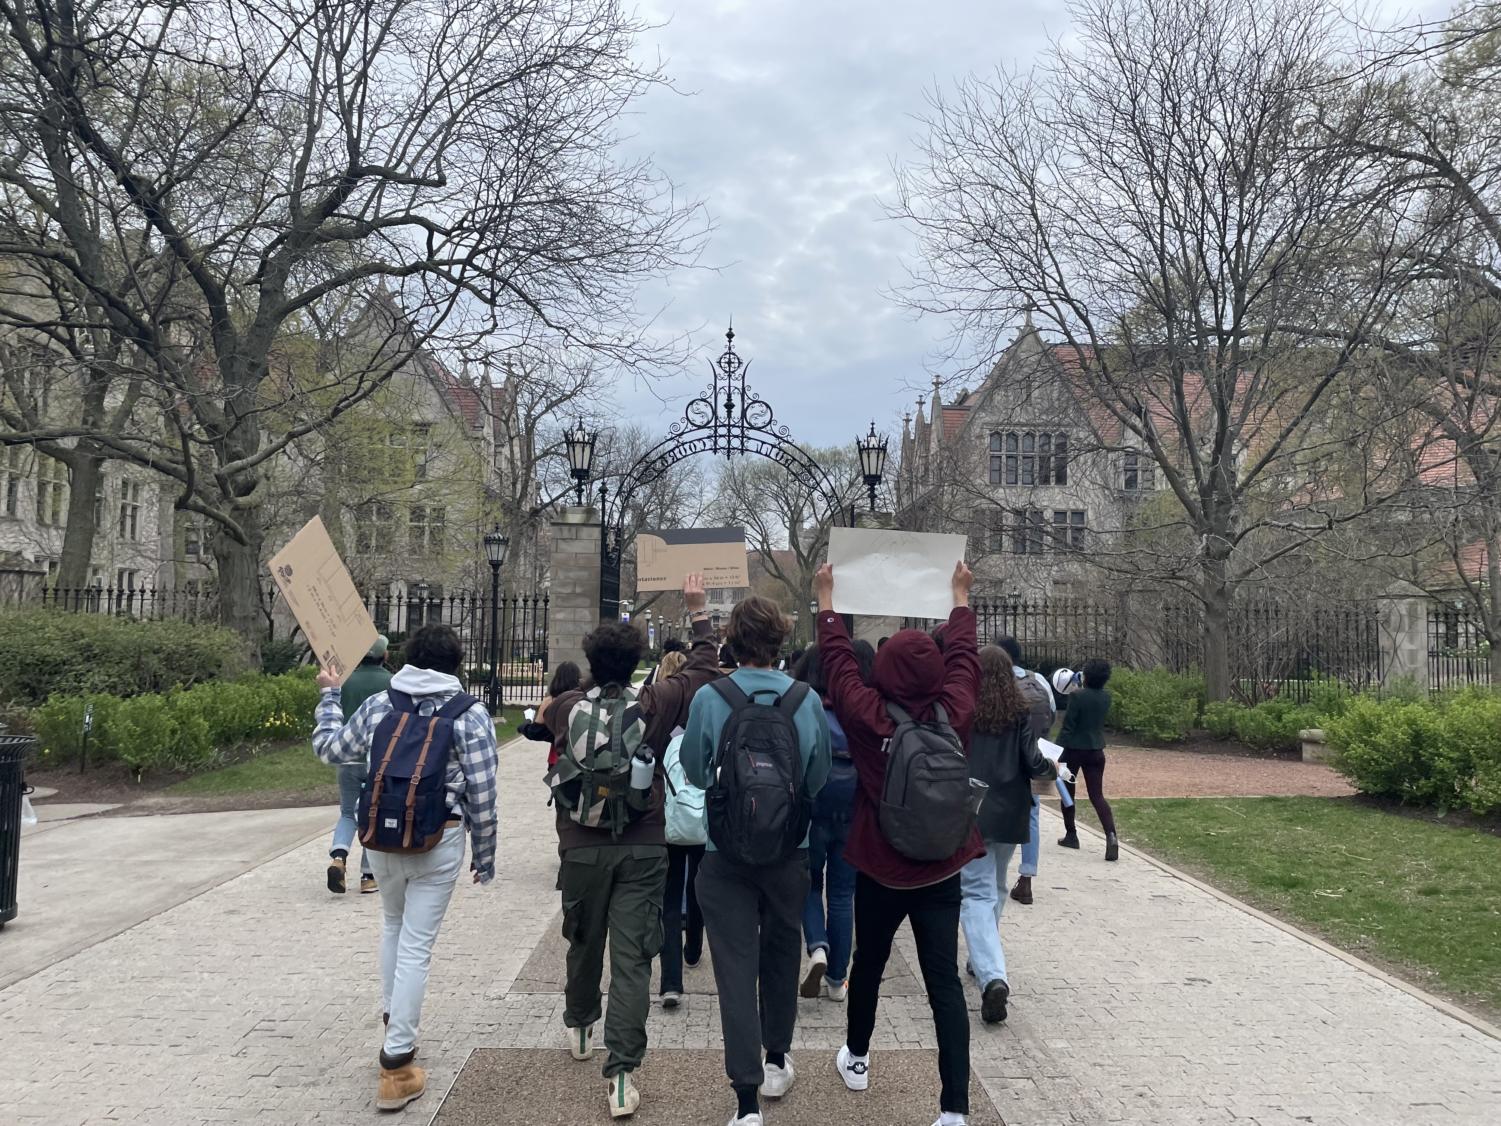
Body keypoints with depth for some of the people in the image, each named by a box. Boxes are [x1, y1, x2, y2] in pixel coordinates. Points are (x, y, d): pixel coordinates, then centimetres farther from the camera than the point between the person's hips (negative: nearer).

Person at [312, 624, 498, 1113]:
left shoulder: (377, 705, 1)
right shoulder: (470, 715, -7)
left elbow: (330, 748, 16)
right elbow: (482, 795, -7)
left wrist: (329, 696, 30)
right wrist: (484, 854, 4)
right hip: (439, 841, -3)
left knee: (393, 922, 28)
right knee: (416, 946, 2)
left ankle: (394, 1020, 39)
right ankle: (396, 1062, 5)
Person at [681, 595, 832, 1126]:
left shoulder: (709, 698, -14)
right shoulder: (807, 700, -11)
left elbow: (694, 770, -1)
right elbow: (818, 778, 1)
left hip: (726, 854, -2)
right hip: (790, 851, 2)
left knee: (735, 966, 4)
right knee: (781, 953, 21)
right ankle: (775, 1062, 37)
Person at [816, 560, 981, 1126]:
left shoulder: (866, 714, -16)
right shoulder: (954, 713, -11)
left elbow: (838, 658, -2)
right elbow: (963, 657, 6)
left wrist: (827, 598, 12)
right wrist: (960, 596, 21)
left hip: (879, 870, 0)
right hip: (941, 870, 1)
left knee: (868, 964, 21)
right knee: (945, 981, 1)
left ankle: (857, 1059, 42)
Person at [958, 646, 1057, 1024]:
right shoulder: (1020, 712, -2)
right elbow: (1033, 763, -9)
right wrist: (1052, 769, 13)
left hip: (968, 813, -3)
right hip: (1009, 813, 3)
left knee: (977, 893, -4)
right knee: (995, 888, 22)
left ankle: (992, 976, -22)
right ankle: (985, 961, 35)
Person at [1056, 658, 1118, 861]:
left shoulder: (1077, 696, -16)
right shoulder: (1106, 697, 1)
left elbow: (1068, 726, -16)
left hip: (1074, 750, -4)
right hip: (1096, 751, 4)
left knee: (1067, 793, 14)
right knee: (1097, 795, 3)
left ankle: (1071, 835, 21)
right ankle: (1111, 835, -17)